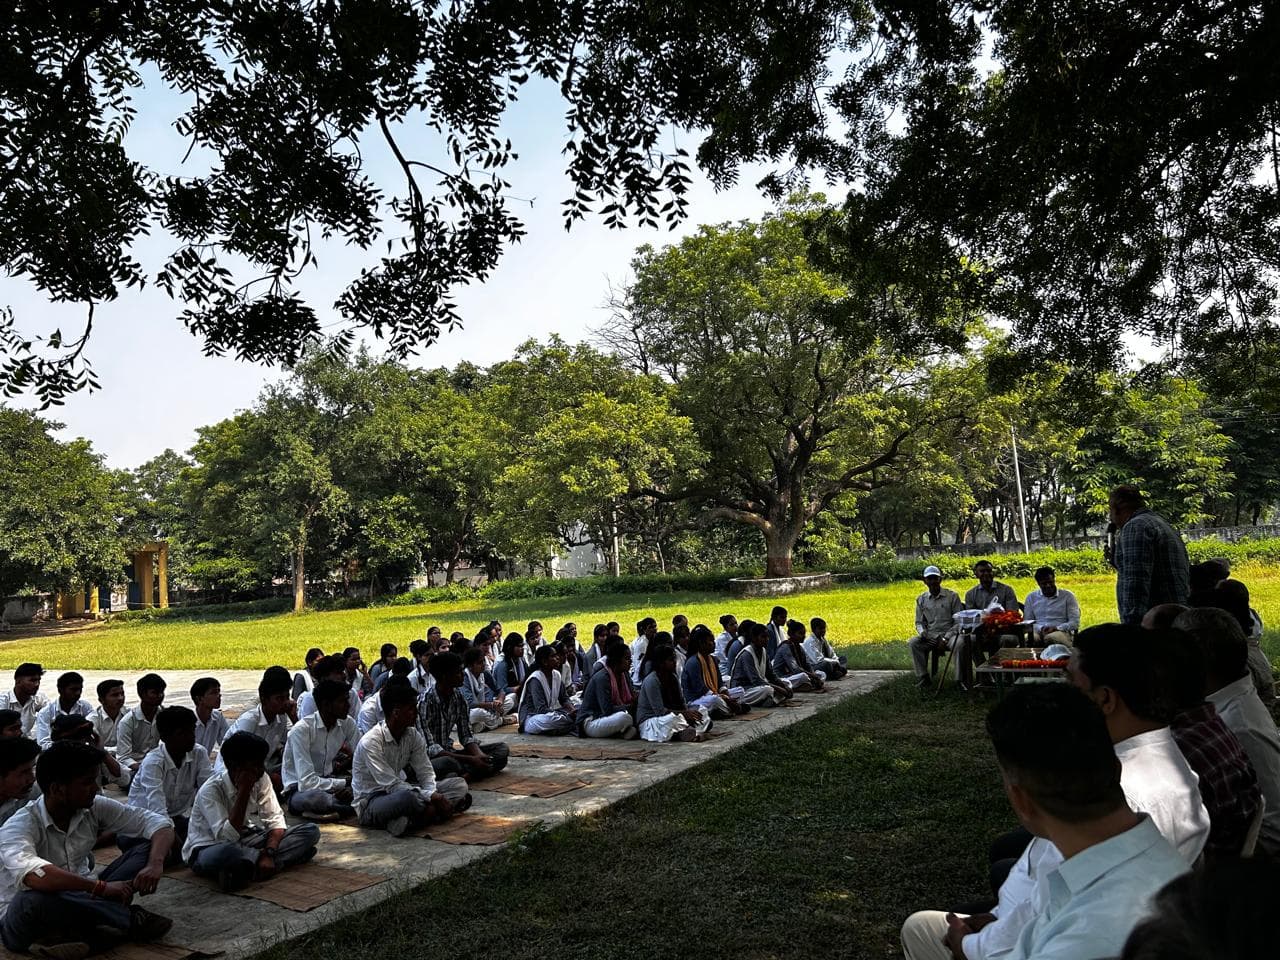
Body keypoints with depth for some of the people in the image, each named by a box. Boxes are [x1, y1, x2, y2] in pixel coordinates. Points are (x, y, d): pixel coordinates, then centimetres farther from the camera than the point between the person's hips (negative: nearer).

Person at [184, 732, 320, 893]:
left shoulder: (261, 779, -8)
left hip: (244, 841, 6)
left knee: (311, 831, -10)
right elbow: (226, 836, -32)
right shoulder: (210, 790, -24)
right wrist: (244, 791, -33)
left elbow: (275, 819, -9)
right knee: (225, 852, -45)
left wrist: (269, 853, -28)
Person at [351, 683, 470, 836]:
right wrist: (433, 799, -31)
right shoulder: (370, 742, -23)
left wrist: (433, 794, -24)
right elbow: (391, 785, -26)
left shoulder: (414, 735, -1)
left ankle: (410, 819, -23)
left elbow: (425, 773, -1)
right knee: (408, 797, -44)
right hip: (370, 804, -8)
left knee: (459, 785, -8)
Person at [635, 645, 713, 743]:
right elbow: (660, 711, -25)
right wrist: (685, 713, -27)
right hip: (649, 722, -9)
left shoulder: (673, 678, 6)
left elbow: (682, 703, 7)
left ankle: (696, 733, -25)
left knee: (703, 710, 0)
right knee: (675, 718, -40)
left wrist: (688, 712, -15)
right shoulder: (651, 681, -20)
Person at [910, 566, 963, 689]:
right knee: (913, 643, -26)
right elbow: (919, 622, 15)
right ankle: (923, 677, -16)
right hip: (930, 636, 3)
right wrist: (922, 632, -10)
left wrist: (945, 638, -13)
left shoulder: (952, 596, 0)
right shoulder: (921, 599, 10)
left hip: (949, 634, -3)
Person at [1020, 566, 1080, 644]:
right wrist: (1040, 629, -8)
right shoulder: (1031, 597, 17)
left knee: (1051, 638, -41)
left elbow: (1075, 623, 4)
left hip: (1061, 632, -2)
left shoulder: (1068, 596, 10)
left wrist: (1055, 628, -14)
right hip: (1038, 632, 2)